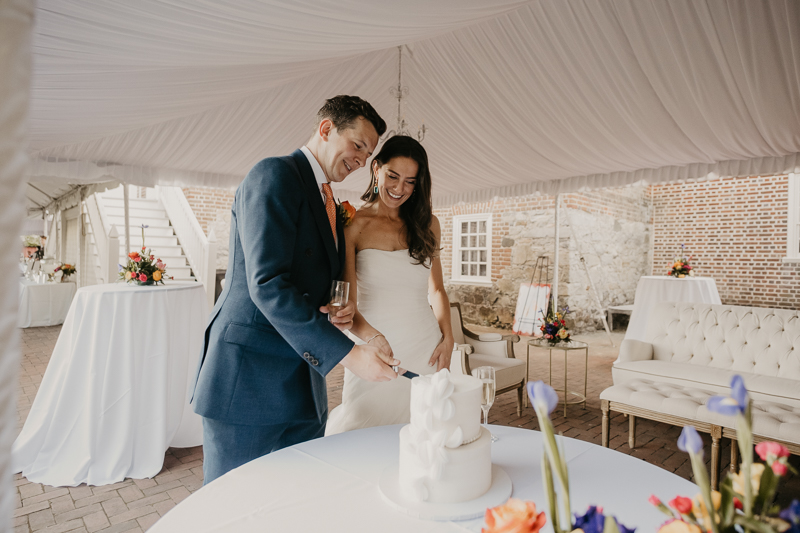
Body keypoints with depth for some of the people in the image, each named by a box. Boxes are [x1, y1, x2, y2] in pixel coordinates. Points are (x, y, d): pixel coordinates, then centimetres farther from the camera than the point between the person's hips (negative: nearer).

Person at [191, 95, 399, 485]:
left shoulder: (328, 201, 15)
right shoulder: (275, 175, -12)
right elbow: (267, 285, -23)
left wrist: (339, 312, -1)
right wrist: (346, 353, -25)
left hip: (302, 381, 8)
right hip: (248, 379, -8)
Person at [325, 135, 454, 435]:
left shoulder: (427, 224, 9)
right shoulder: (354, 224, -3)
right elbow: (345, 301, -10)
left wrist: (447, 340, 2)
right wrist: (370, 336, -29)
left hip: (425, 349, 3)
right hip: (374, 350, -2)